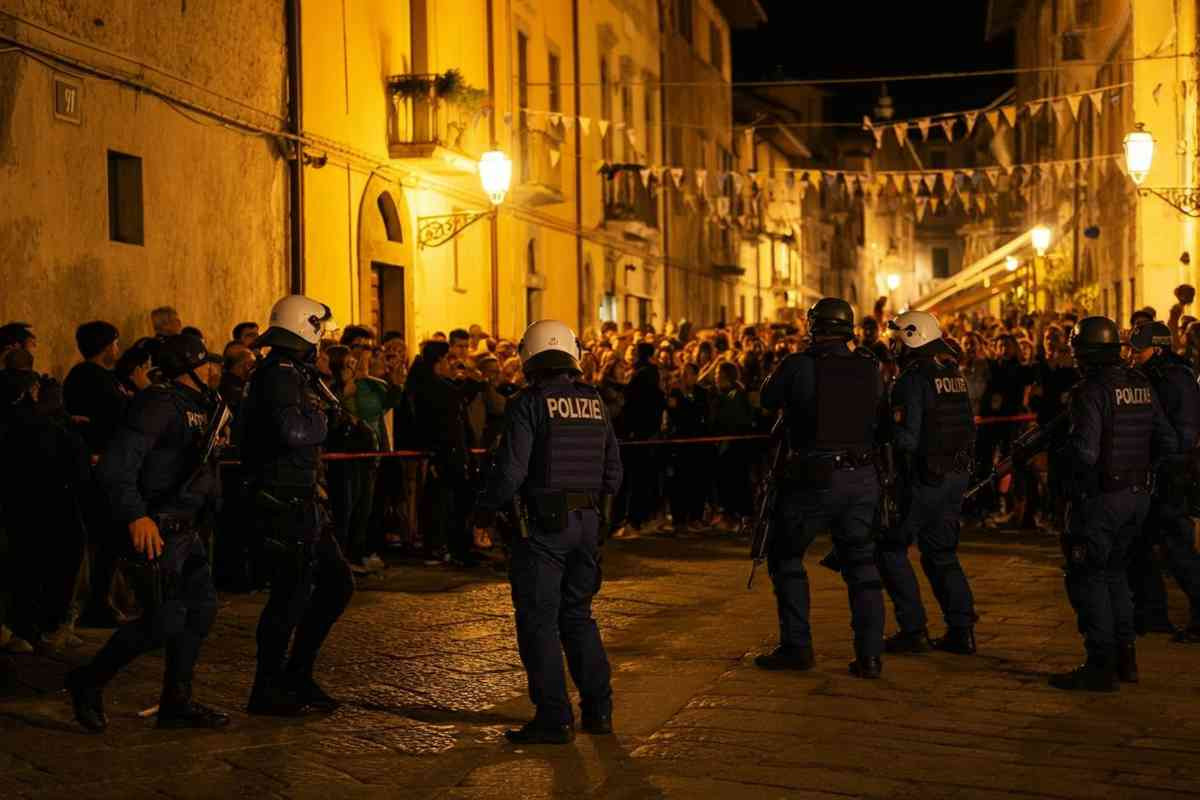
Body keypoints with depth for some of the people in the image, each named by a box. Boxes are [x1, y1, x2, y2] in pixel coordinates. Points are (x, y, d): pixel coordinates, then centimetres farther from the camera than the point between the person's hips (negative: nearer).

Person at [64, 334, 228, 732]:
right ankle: (89, 682, 8)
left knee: (201, 608, 9)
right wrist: (136, 515, -29)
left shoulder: (197, 406, 15)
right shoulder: (159, 403, -15)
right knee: (165, 620, -10)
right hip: (156, 528, -10)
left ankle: (176, 702, 17)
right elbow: (116, 464, -23)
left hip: (184, 527, 10)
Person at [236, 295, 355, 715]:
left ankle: (297, 675, 22)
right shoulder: (280, 374, -17)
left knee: (336, 581, 14)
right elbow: (295, 432, -33)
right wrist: (319, 418, -14)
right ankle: (267, 690, 11)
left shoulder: (290, 373, 16)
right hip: (284, 503, -11)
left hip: (298, 503, 11)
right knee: (291, 594, -2)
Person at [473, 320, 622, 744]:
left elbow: (510, 471, -15)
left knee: (538, 621, 2)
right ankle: (598, 709, 21)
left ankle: (554, 719, 3)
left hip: (543, 523, -6)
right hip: (588, 522, 6)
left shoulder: (528, 404, -10)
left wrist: (484, 511, 0)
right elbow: (613, 473, 11)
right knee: (578, 615, 18)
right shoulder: (596, 402, 8)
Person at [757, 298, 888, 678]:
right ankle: (870, 654, 9)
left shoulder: (798, 365, -11)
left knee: (786, 556, 14)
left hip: (814, 478, -4)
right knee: (861, 562, 13)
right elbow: (879, 415, 13)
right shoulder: (869, 367, 1)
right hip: (862, 478, 4)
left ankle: (796, 647, 12)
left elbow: (768, 399, 6)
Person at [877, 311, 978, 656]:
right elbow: (968, 426, 14)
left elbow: (907, 437, -20)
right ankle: (962, 630, 12)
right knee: (941, 552, 16)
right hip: (958, 474, 8)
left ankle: (913, 630, 2)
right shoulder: (954, 373, 10)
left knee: (891, 548, 4)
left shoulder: (914, 378, -14)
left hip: (925, 476, -8)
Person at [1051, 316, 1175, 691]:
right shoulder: (1142, 385, 7)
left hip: (1100, 498, -8)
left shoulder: (1090, 392, -17)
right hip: (1138, 495, 8)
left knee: (1086, 577, 1)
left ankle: (1101, 665, 1)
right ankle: (1125, 656, 23)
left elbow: (1084, 452, -25)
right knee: (1113, 570, 20)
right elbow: (1167, 443, 10)